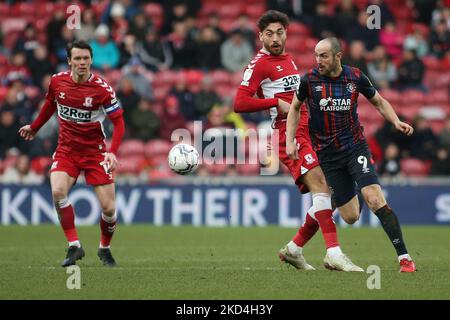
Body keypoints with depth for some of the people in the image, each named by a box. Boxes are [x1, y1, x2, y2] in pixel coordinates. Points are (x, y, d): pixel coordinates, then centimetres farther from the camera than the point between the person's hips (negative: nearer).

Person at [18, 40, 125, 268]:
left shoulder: (102, 89, -16)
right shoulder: (57, 81, -5)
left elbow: (118, 122, -11)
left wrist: (112, 152, -25)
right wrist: (34, 128, 29)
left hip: (95, 151, -2)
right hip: (66, 149, 2)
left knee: (108, 208, -7)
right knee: (58, 191, -26)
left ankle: (104, 249, 22)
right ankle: (74, 246, -14)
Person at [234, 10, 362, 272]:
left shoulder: (289, 61, 22)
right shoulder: (259, 64, -4)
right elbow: (240, 103, -12)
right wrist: (276, 102, -15)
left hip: (307, 133, 9)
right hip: (288, 135, -9)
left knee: (330, 198, 5)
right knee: (321, 187, -25)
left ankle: (294, 249, 17)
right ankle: (334, 254, -31)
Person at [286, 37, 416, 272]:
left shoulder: (355, 77, -4)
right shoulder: (309, 80, -6)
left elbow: (378, 102, 12)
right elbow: (295, 107, 10)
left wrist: (396, 122, -4)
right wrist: (290, 141, 1)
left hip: (355, 147, 0)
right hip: (326, 154, 0)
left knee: (375, 199, -20)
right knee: (350, 216, -2)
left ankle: (403, 256, -16)